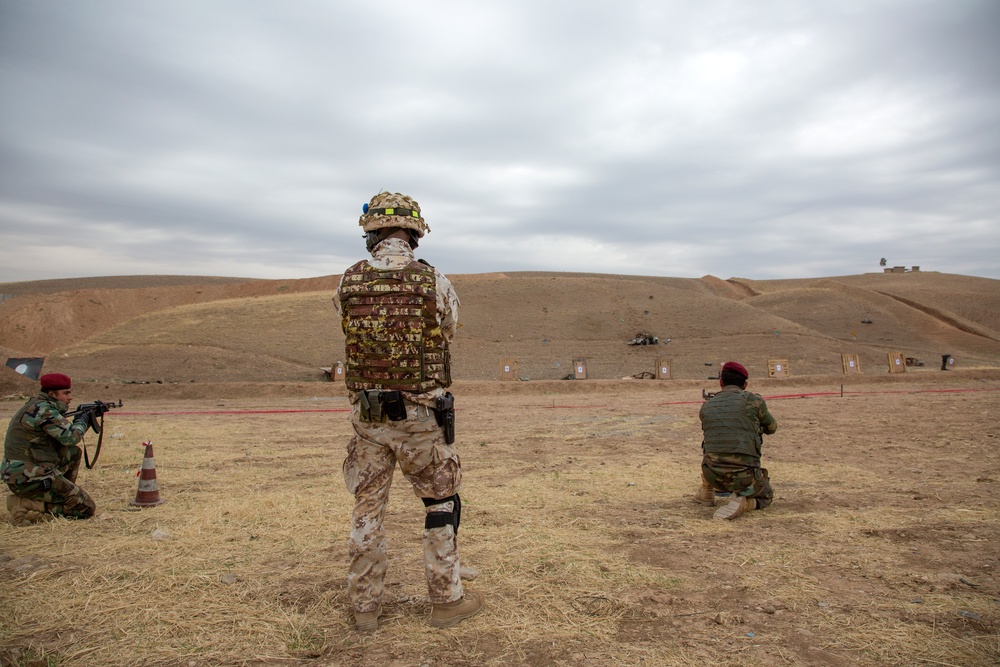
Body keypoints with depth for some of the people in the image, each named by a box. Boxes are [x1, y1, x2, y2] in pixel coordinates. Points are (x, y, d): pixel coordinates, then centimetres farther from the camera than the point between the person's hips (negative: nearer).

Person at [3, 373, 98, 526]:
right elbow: (71, 437, -14)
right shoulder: (44, 410, -17)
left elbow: (64, 438, 18)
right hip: (29, 479, -10)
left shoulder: (37, 406, 13)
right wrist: (83, 420, 4)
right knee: (86, 509, -6)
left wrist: (82, 420, 9)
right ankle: (25, 507, -10)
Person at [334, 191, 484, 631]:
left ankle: (365, 606, 26)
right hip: (420, 416, -2)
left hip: (367, 415, 3)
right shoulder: (434, 282, -11)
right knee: (441, 504, 14)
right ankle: (447, 599, 23)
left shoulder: (348, 284, -4)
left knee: (367, 509, 15)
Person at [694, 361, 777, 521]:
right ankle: (743, 503, -3)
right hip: (745, 478, -3)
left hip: (714, 477, 3)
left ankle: (707, 492, 30)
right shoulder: (753, 400, -2)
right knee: (766, 496, 29)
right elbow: (772, 428, 17)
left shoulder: (706, 406, 7)